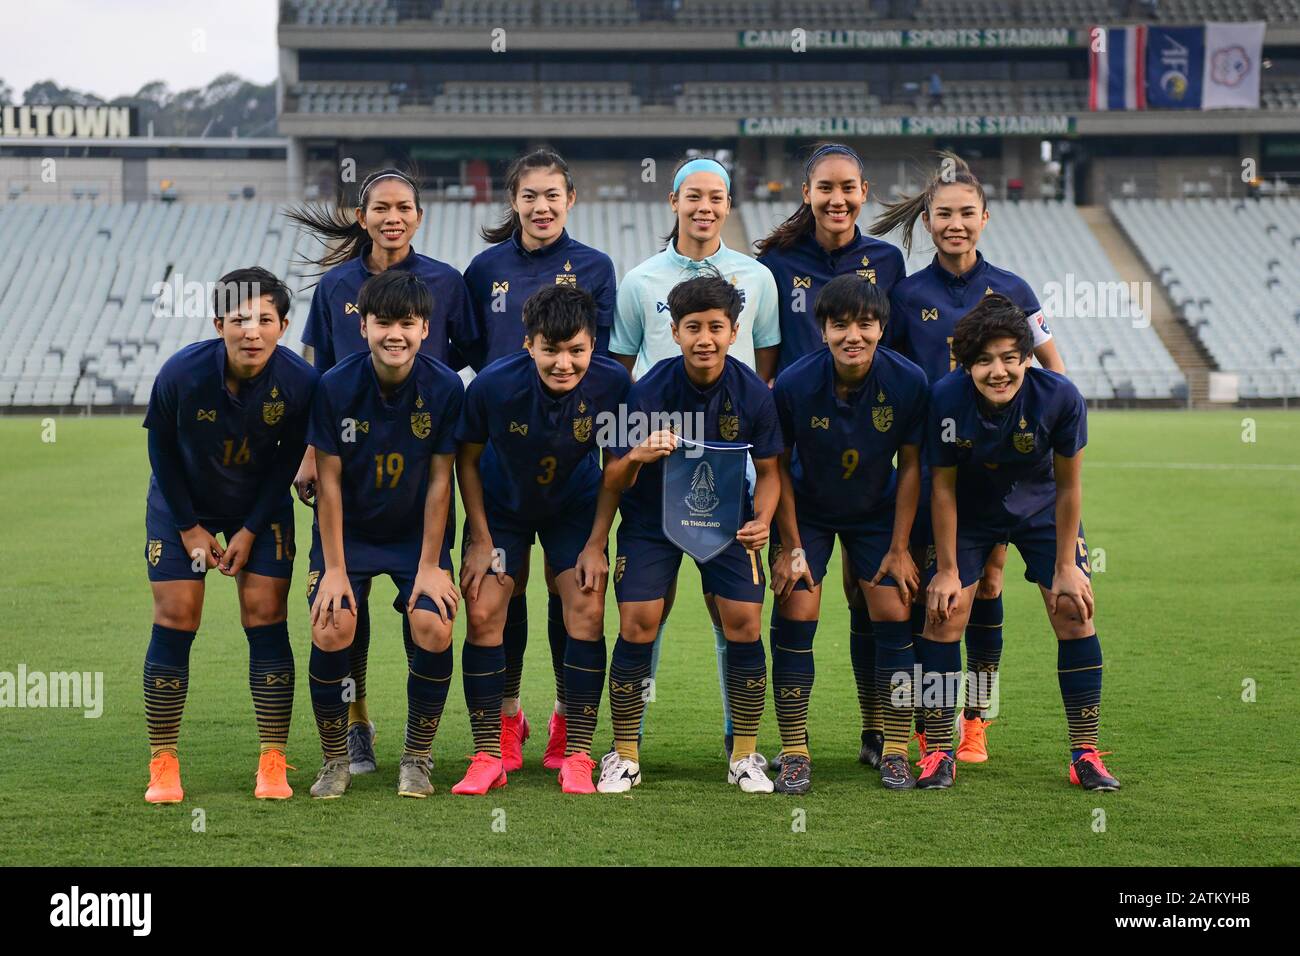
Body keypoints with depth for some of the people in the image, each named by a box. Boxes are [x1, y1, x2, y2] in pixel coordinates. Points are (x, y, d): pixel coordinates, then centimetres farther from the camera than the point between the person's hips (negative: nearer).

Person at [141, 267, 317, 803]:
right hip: (184, 503, 0)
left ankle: (273, 764, 1)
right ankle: (163, 765, 3)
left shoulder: (299, 382, -25)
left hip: (261, 505, 1)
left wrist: (252, 529, -9)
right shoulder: (181, 374, -27)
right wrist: (189, 527, -7)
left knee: (266, 617, -7)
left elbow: (290, 457, -9)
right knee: (175, 618, -6)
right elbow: (162, 449, -10)